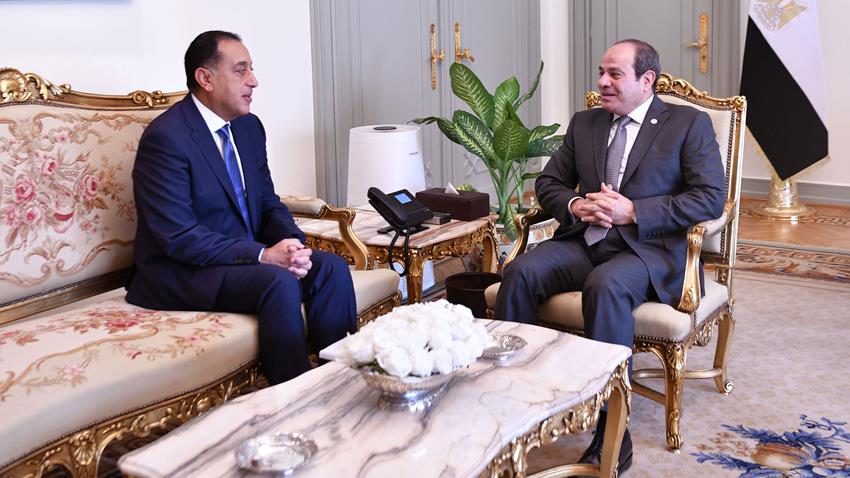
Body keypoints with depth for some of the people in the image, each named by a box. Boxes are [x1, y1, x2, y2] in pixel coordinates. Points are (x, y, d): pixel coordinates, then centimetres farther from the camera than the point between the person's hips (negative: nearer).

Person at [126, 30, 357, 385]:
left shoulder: (249, 126, 8)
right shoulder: (166, 137, -17)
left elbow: (269, 203, 12)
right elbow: (178, 236, -22)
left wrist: (292, 244, -10)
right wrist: (263, 255, -26)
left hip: (248, 257, 8)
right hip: (180, 272, -7)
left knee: (330, 267, -13)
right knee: (280, 283, -30)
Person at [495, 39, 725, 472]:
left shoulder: (689, 124, 3)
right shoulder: (584, 123, 18)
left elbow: (711, 198, -7)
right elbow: (548, 183, 20)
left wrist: (633, 212, -15)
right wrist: (575, 205, -5)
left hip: (648, 247, -4)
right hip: (583, 240, 5)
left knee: (606, 286, -37)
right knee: (520, 272, -24)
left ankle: (610, 438, -30)